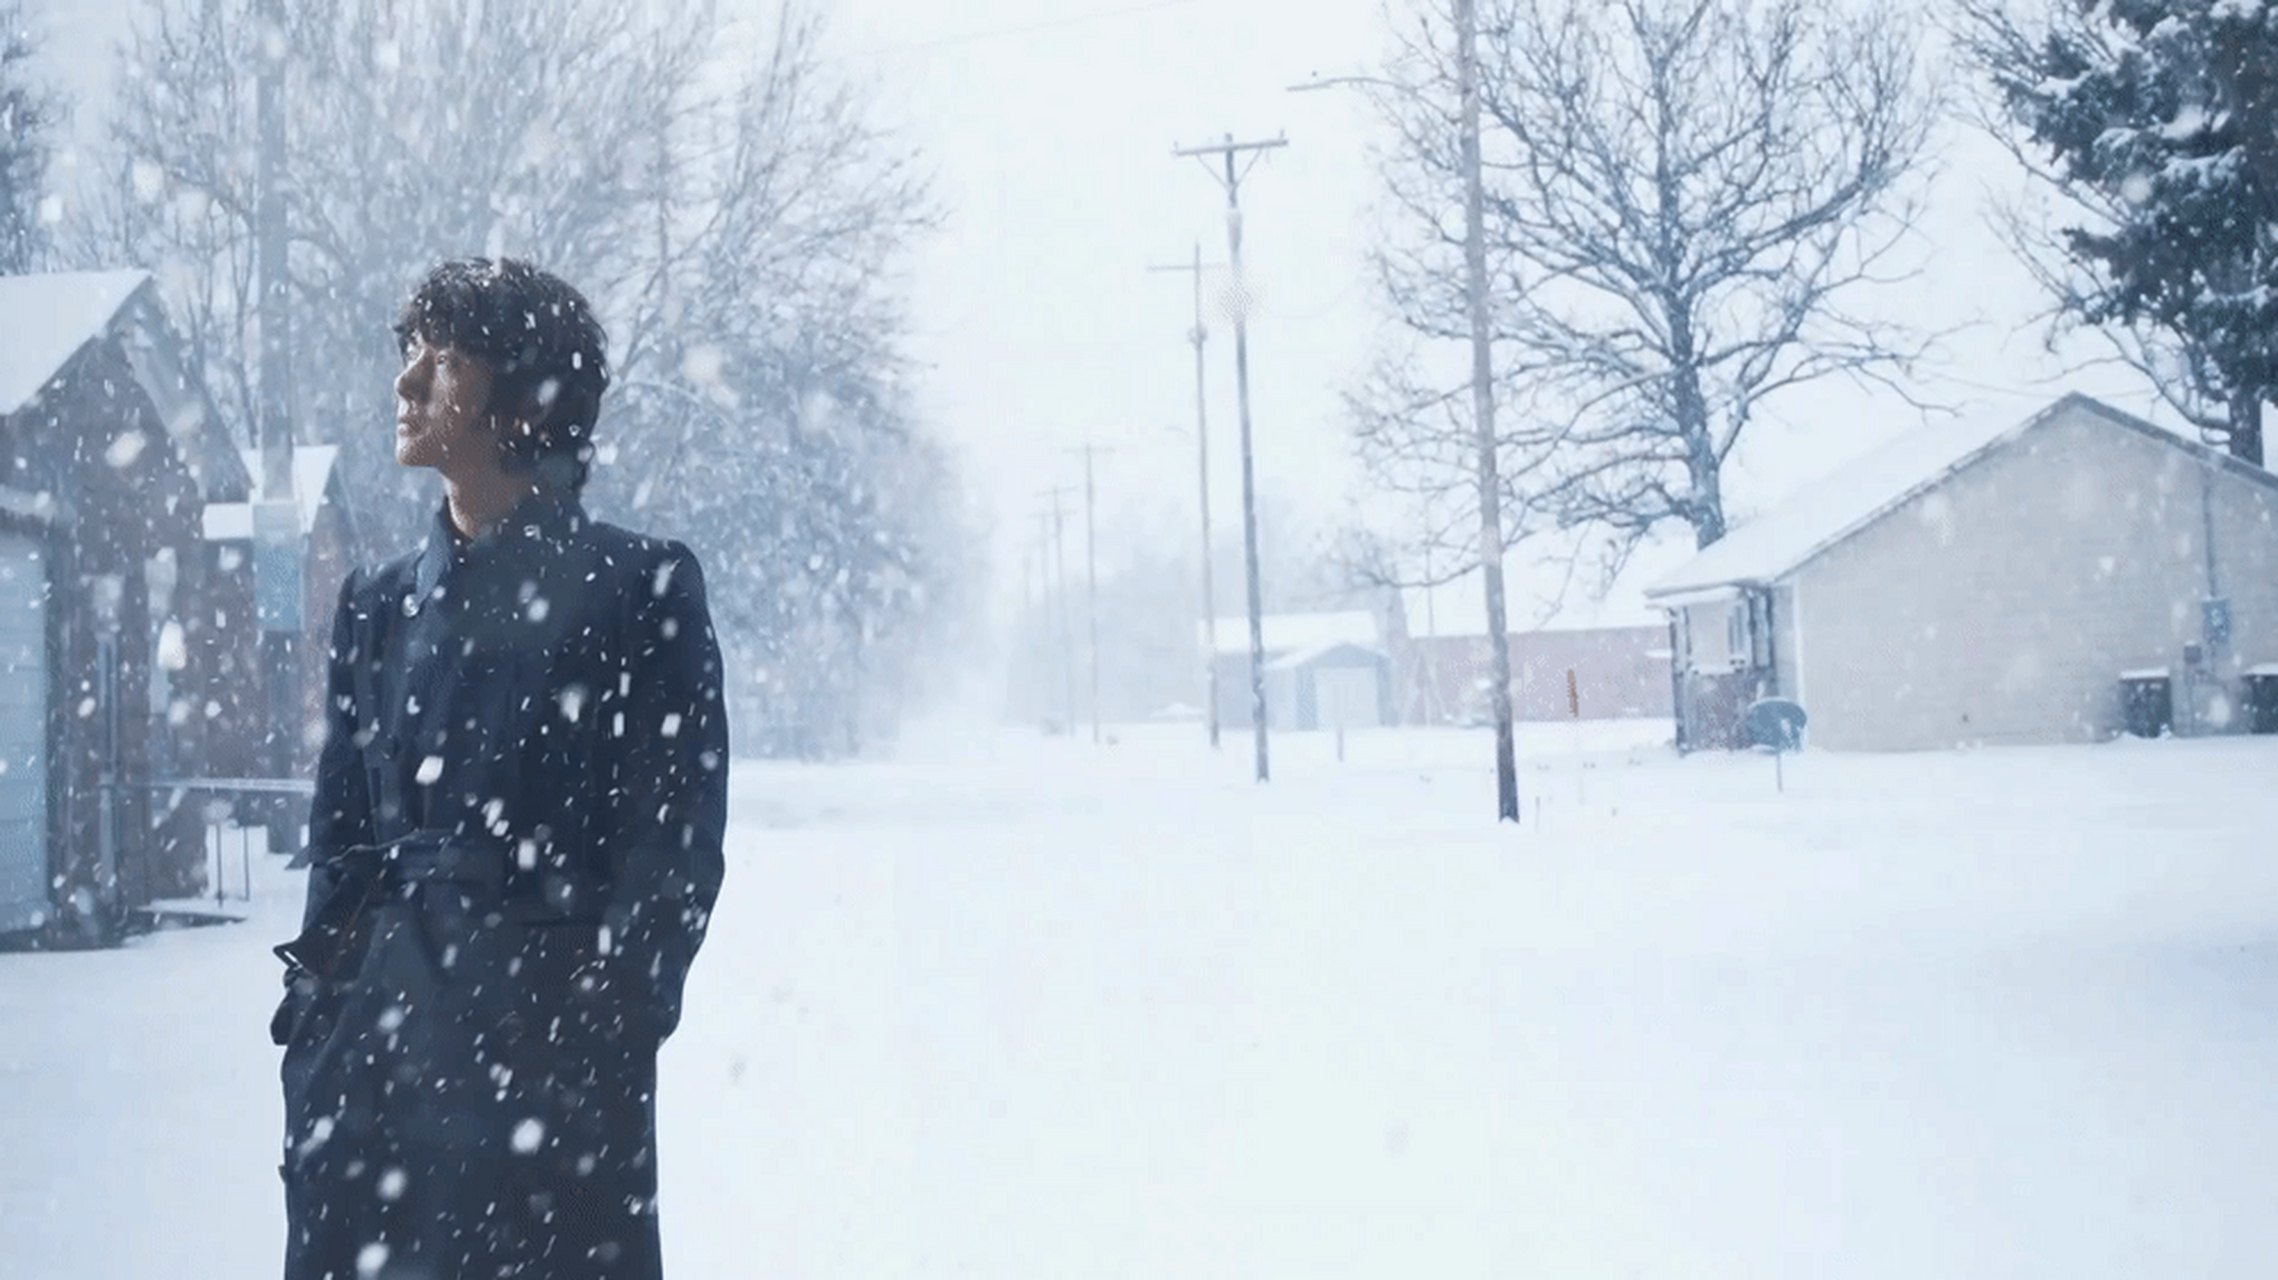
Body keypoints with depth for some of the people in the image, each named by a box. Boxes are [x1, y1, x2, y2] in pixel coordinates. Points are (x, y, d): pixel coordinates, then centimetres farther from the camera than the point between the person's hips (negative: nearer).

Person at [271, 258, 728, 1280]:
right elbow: (342, 836, 15)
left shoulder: (637, 586, -1)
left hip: (549, 1041, -4)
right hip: (378, 1034, 5)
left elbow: (679, 842, -4)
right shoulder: (380, 603, 14)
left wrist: (605, 1027, -13)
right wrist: (315, 1023, 5)